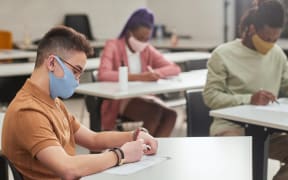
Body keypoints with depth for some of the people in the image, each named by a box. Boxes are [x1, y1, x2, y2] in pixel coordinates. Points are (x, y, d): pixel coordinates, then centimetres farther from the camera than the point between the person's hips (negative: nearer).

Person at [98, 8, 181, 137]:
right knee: (155, 112, -31)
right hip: (120, 101, -5)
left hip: (144, 98, 5)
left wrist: (156, 73, -17)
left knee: (170, 114, -25)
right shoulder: (113, 46, -5)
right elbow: (103, 74, -23)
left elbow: (175, 69, 5)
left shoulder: (148, 50, 11)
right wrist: (138, 77, -31)